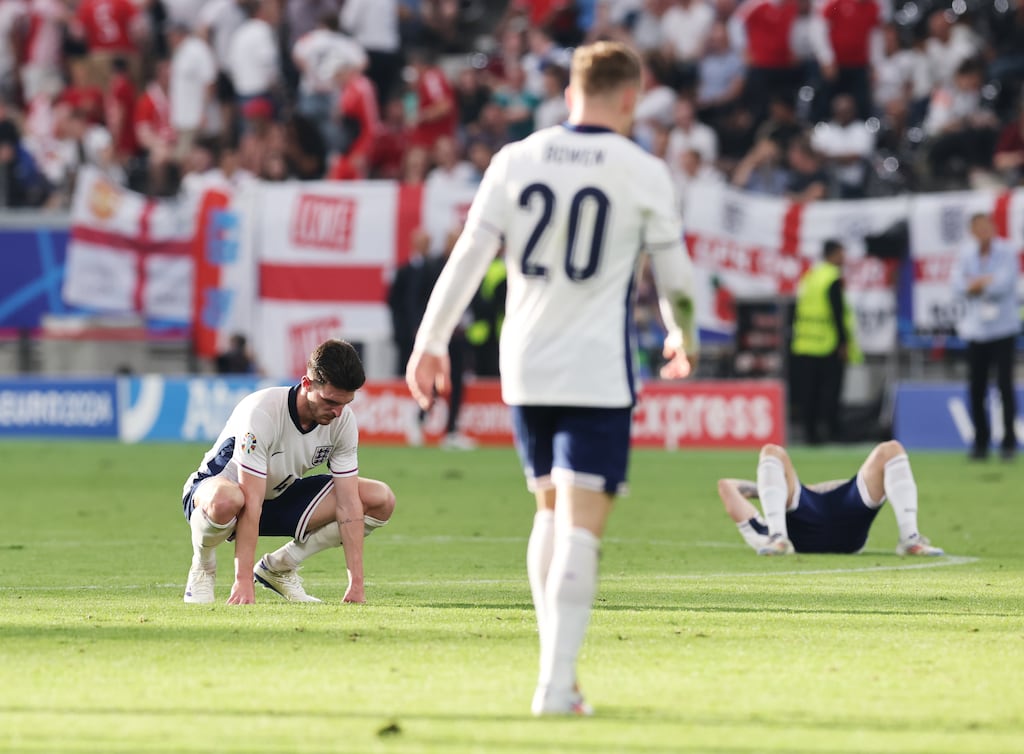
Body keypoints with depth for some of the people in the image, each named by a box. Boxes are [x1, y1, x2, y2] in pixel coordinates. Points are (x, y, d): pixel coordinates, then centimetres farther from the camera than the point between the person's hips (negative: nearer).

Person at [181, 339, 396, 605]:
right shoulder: (262, 412, -32)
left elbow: (348, 505, -14)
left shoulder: (343, 421, -15)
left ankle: (279, 566, 2)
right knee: (225, 501, -46)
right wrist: (243, 582, -38)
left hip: (280, 497, 6)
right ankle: (203, 568, -10)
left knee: (381, 500, -11)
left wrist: (356, 583, -20)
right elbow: (251, 504, -35)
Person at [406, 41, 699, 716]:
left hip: (525, 369, 4)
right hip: (598, 374, -4)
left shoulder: (516, 160, 3)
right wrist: (683, 337, 24)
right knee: (581, 528, -8)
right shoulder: (643, 172, -4)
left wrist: (431, 341, 6)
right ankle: (557, 684, -19)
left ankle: (556, 668, 21)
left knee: (552, 512, 20)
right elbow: (675, 274, 5)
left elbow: (470, 255, 0)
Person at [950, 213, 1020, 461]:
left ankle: (1009, 440, -1)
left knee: (1005, 385, -7)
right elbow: (959, 285, -5)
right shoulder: (967, 254, 5)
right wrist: (987, 282, -14)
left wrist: (976, 284, -6)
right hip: (976, 328, 3)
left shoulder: (1007, 252, -5)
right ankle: (981, 441, 11)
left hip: (1003, 328, -3)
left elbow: (1003, 284, -16)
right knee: (976, 387, 1)